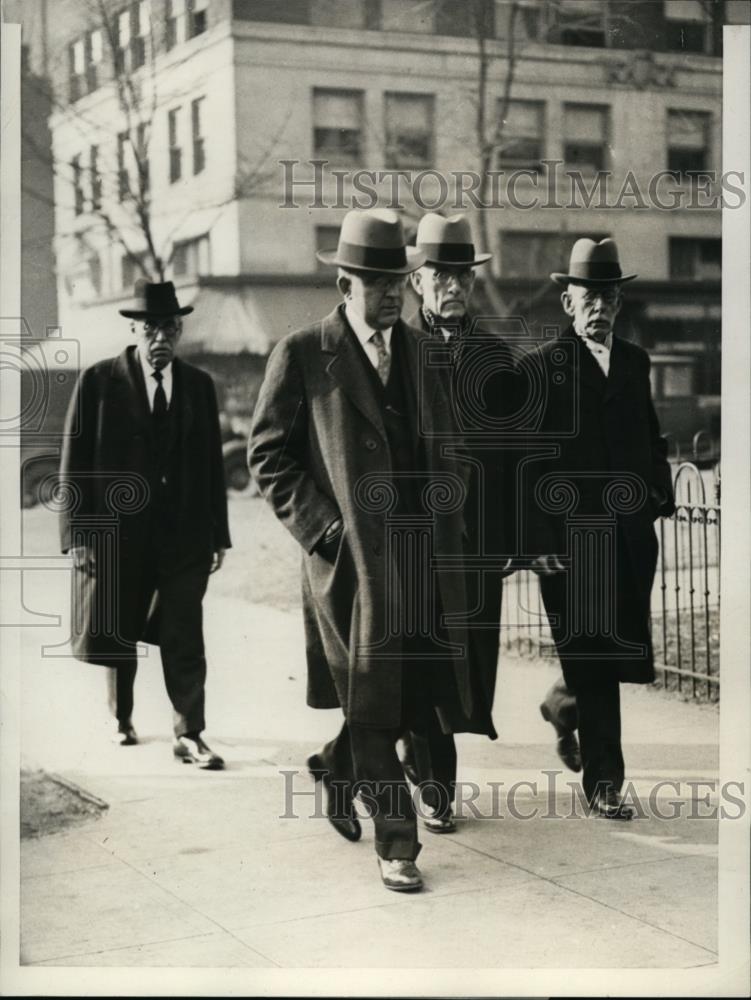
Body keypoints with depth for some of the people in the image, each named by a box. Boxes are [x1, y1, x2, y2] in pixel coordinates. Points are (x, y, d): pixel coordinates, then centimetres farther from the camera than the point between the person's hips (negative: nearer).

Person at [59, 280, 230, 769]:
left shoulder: (200, 385, 6)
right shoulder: (98, 381, -4)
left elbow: (212, 464, 8)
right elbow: (75, 463, -4)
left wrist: (218, 534, 6)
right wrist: (79, 534, -9)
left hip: (184, 533, 1)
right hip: (117, 531, -1)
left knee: (185, 638, -2)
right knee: (118, 636, 12)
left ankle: (190, 735, 4)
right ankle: (121, 719, 33)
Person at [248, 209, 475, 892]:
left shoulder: (417, 348, 14)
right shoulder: (302, 355, -3)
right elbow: (268, 453, -3)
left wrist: (449, 503, 8)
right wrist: (319, 526, -10)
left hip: (422, 547, 6)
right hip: (353, 552, -5)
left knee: (420, 692, 9)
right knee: (373, 702, -1)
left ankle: (337, 768, 36)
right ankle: (396, 841, 10)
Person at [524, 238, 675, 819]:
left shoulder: (635, 360, 13)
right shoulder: (546, 365, -3)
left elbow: (652, 438, 17)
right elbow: (533, 460, -7)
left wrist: (662, 495, 3)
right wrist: (541, 541, -12)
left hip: (631, 531, 5)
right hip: (574, 535, -5)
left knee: (622, 655, 6)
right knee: (592, 661, -1)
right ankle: (603, 782, 6)